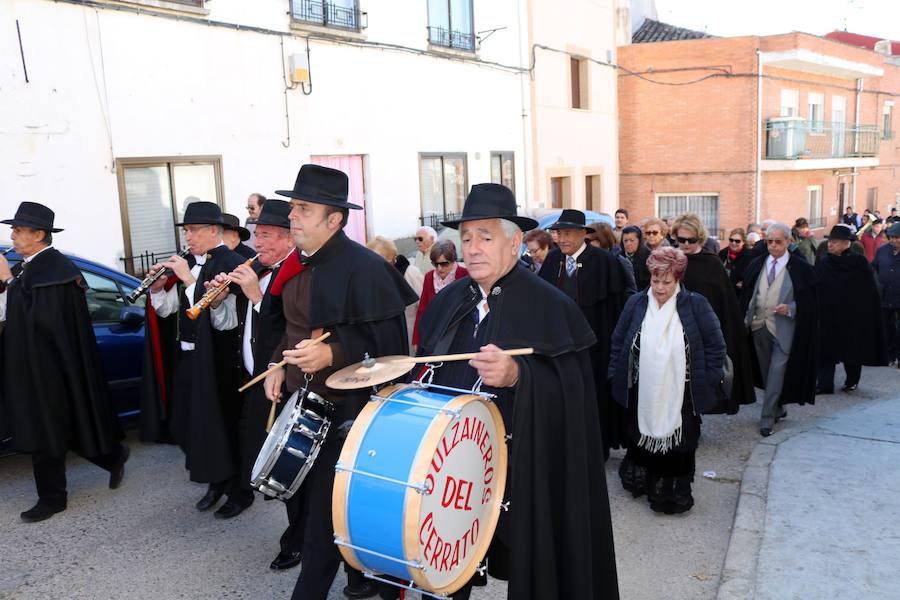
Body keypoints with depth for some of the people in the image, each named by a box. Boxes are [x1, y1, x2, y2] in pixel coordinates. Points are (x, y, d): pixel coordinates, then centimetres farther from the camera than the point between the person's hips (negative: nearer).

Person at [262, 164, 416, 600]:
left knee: (326, 515, 0)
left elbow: (386, 340, -19)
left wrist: (332, 354, -29)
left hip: (346, 411, -8)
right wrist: (278, 365, 7)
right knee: (309, 500, 16)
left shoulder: (363, 268, -17)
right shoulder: (297, 265, 8)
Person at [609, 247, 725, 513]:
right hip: (642, 394, 2)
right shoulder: (636, 303, -2)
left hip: (680, 396, -2)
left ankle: (673, 493, 26)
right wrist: (616, 376, 4)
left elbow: (716, 345, -3)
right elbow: (618, 342, 6)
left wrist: (709, 381, -5)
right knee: (641, 440, 18)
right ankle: (640, 481, 39)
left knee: (677, 447, 8)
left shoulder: (696, 304, -8)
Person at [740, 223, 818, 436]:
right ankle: (778, 409, 32)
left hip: (784, 328, -5)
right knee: (766, 372, 15)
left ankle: (767, 419, -1)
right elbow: (746, 294, 9)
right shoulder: (756, 265, 6)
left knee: (776, 372, -8)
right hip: (758, 325, 5)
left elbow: (810, 300, -3)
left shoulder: (800, 268, -6)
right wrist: (746, 318, 0)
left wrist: (790, 309, -18)